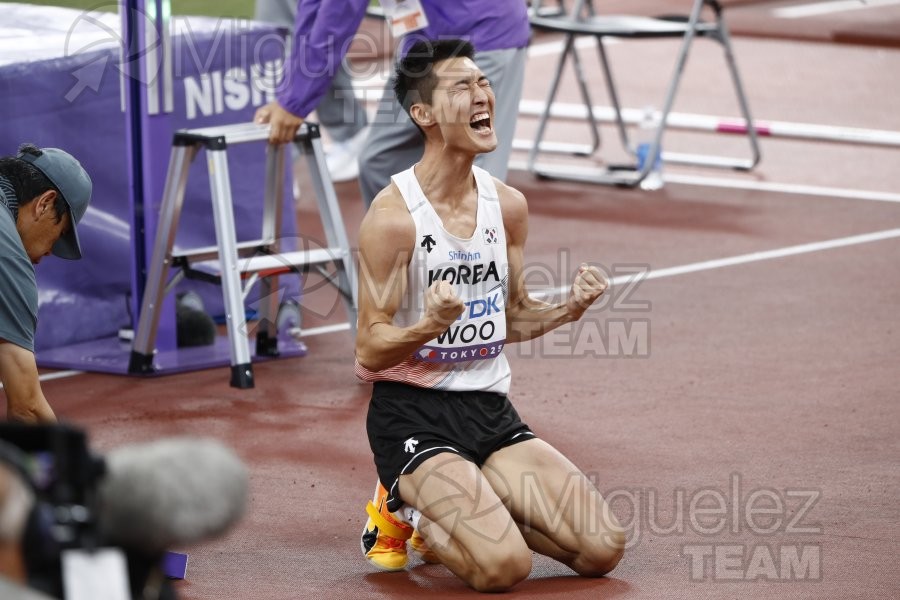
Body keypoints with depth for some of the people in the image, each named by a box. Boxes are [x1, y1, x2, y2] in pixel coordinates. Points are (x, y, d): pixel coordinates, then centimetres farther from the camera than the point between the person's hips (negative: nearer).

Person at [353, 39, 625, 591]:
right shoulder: (393, 215, -14)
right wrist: (431, 326, -32)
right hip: (412, 413, -6)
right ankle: (406, 509, 5)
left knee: (603, 549, -7)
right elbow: (371, 350, -13)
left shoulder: (508, 205, 5)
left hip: (491, 410, 6)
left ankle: (460, 513, 15)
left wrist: (569, 309, -3)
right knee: (504, 565, -26)